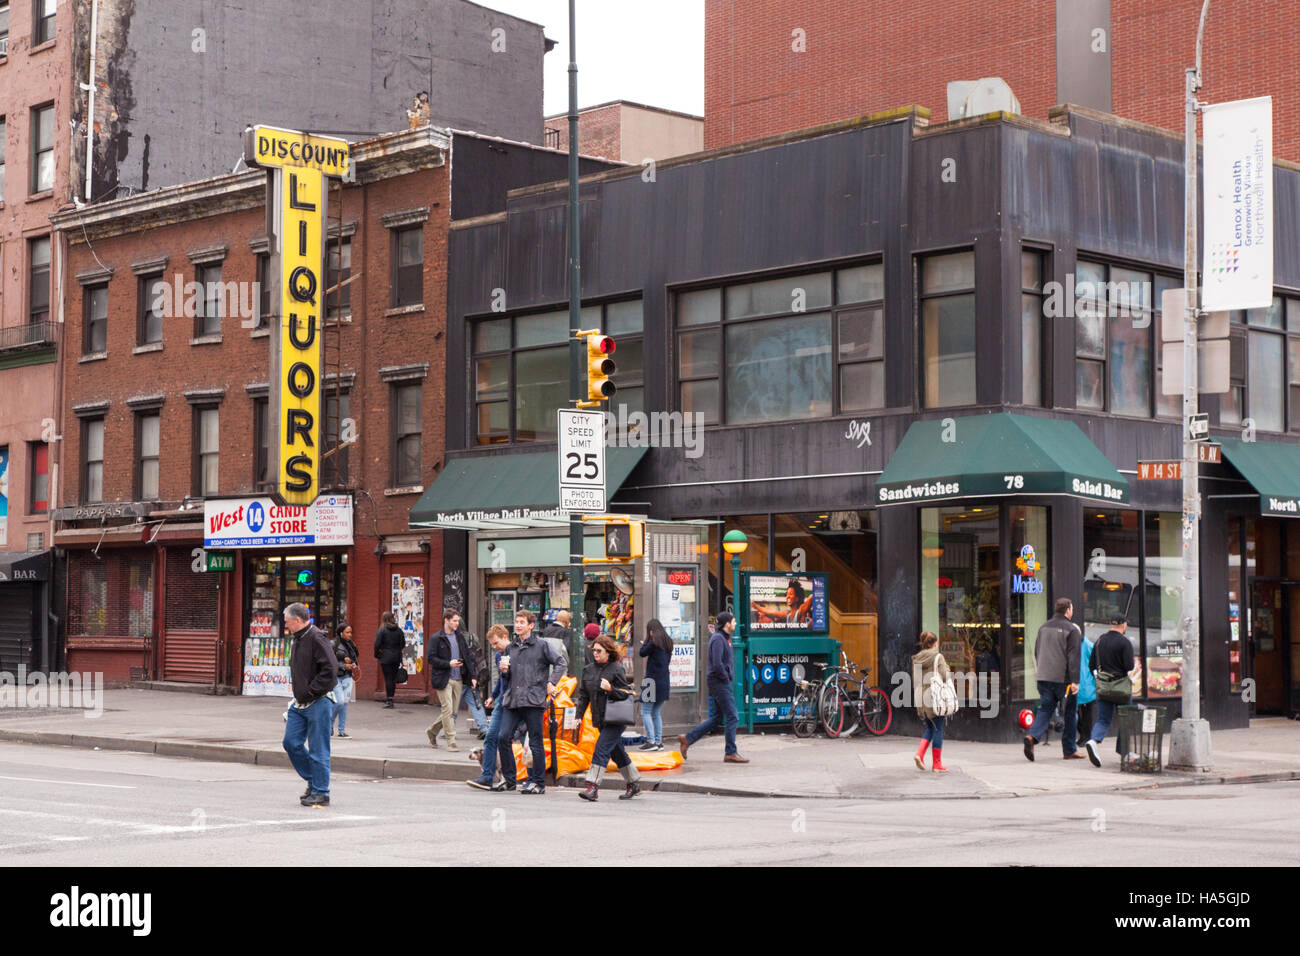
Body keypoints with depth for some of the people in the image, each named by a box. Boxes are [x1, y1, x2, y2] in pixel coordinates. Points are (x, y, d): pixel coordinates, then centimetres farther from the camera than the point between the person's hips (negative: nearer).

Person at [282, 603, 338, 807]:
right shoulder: (298, 640, 14)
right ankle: (313, 781, 21)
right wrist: (299, 695, 14)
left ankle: (320, 793, 4)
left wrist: (310, 692, -18)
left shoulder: (316, 638, -15)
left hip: (318, 703, -9)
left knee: (318, 750, -3)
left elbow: (330, 669, -23)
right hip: (300, 704, 9)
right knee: (291, 742, 7)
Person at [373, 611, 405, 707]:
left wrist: (376, 655, 5)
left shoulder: (382, 630, -7)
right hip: (396, 658, 4)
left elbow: (377, 644, -9)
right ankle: (390, 698, 13)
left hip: (385, 657, -4)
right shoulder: (399, 630, 4)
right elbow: (403, 644, 7)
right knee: (393, 679, 9)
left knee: (388, 678, -2)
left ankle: (389, 700, -6)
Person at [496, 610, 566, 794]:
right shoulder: (513, 648, 18)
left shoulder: (542, 645, 1)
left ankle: (537, 782, 6)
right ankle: (508, 778, 8)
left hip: (533, 700, -5)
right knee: (503, 737, -5)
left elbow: (560, 663, -1)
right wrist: (505, 669, 5)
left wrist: (551, 683, -9)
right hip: (512, 700, 5)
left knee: (535, 742, -1)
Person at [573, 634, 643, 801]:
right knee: (617, 752, 16)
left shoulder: (616, 669, -8)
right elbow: (583, 696, 14)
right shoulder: (588, 671, 10)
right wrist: (578, 716, 7)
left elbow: (627, 693, -8)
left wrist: (610, 689, -23)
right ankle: (633, 783, 30)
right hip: (601, 720, 7)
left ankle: (593, 786, -19)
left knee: (601, 748, -16)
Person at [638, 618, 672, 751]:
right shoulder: (668, 642, 12)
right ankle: (659, 741, 12)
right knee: (656, 713, 14)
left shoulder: (654, 642, -12)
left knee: (646, 712, -3)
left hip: (653, 679, -8)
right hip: (664, 681, 8)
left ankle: (651, 741, -10)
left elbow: (642, 653, -6)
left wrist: (645, 642, 8)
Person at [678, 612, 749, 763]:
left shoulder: (724, 638, 16)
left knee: (716, 718, 12)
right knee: (732, 718, -6)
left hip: (720, 683, 10)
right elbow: (717, 664, -25)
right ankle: (730, 753, 0)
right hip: (720, 682, -10)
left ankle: (687, 738, 13)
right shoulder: (718, 639, -16)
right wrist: (726, 677, -13)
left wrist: (729, 675, 12)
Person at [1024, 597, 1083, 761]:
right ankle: (1069, 750, 12)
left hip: (1044, 678, 5)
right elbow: (1073, 656, -13)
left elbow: (1037, 652, 19)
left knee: (1044, 709, 6)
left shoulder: (1044, 627, 12)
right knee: (1070, 713, 7)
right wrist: (1075, 681, -14)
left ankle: (1032, 736, -21)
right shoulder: (1071, 629, -8)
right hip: (1063, 678, -5)